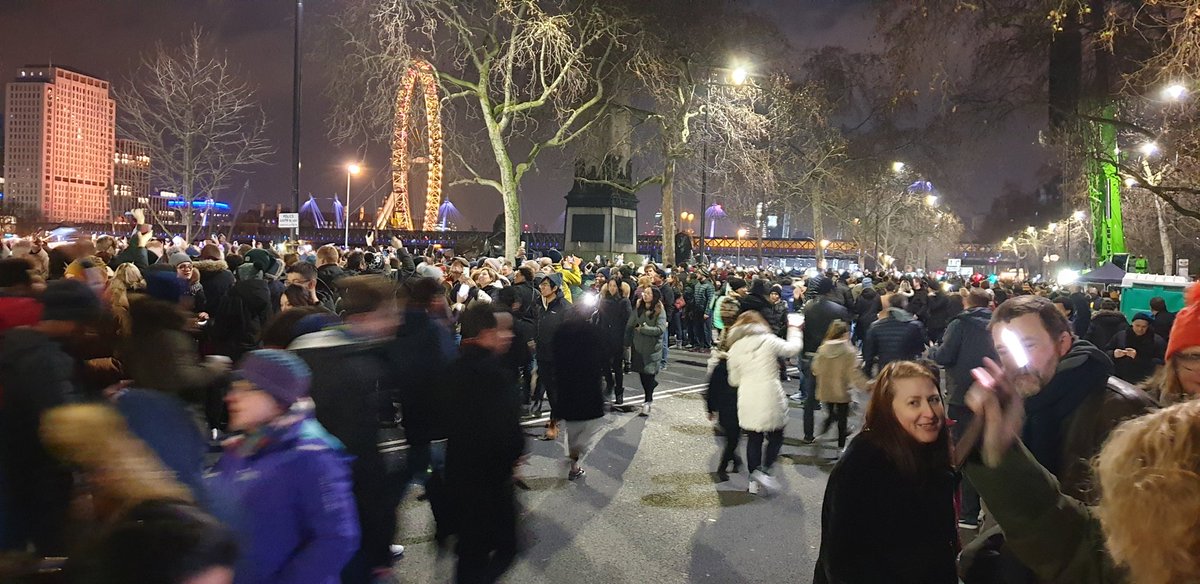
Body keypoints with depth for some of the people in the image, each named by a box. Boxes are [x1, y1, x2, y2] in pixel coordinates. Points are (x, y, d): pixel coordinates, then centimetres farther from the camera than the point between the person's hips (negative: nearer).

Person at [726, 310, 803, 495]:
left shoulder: (735, 348, 3)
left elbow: (734, 380, 8)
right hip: (770, 398, -3)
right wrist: (794, 330, 27)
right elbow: (793, 348, 10)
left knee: (753, 439, 14)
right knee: (776, 437, 14)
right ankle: (763, 469, -3)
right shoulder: (768, 340, -6)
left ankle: (754, 481, 18)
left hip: (747, 400, 3)